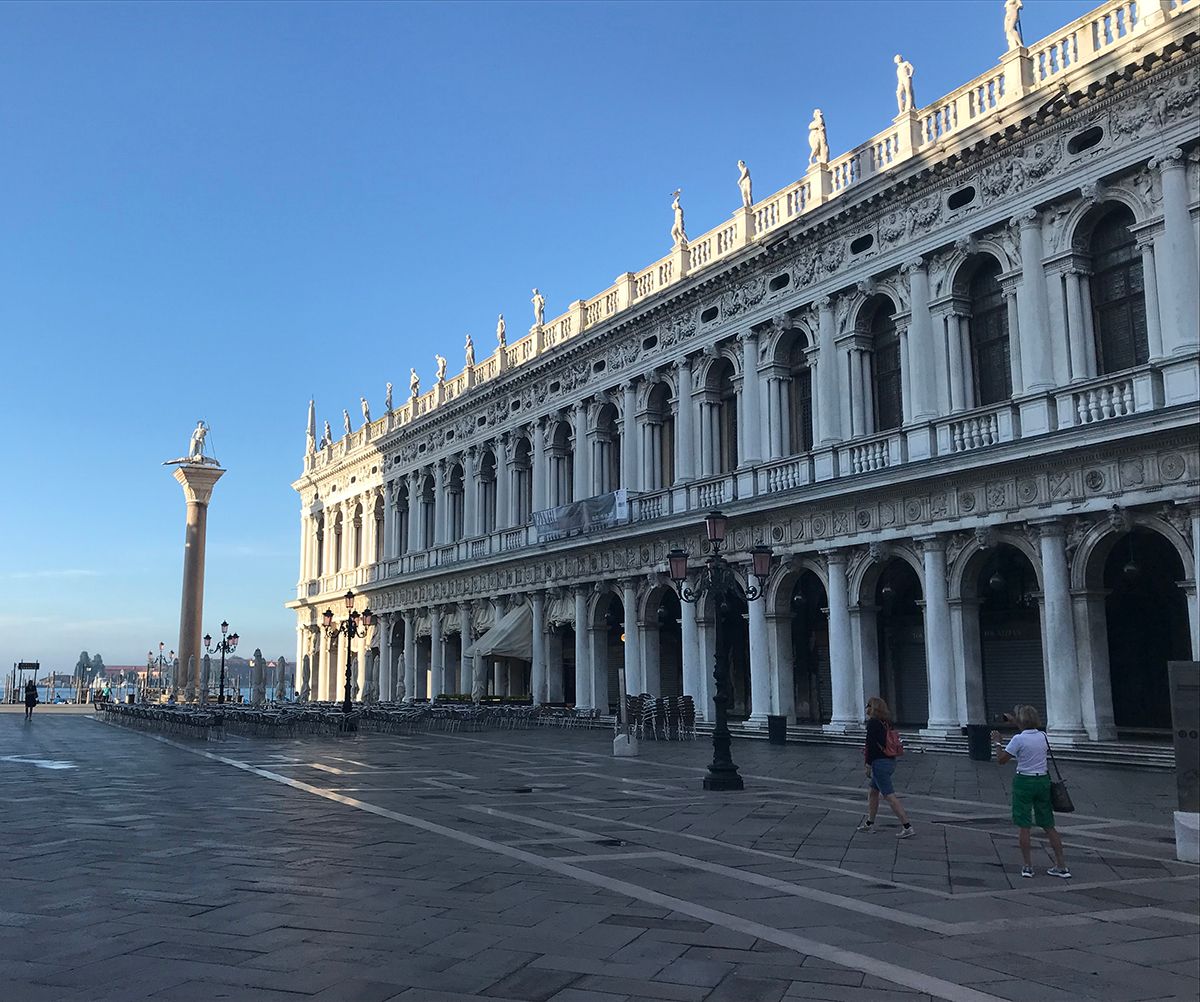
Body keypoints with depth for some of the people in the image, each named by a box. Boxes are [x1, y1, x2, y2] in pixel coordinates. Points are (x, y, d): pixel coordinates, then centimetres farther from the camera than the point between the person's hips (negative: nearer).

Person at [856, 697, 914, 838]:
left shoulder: (872, 723, -13)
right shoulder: (887, 722, 11)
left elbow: (871, 744, -17)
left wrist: (868, 764, -13)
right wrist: (867, 749, 26)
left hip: (879, 762, -9)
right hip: (890, 761, 9)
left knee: (889, 796, -9)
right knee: (873, 792, 21)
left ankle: (907, 827, -13)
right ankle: (869, 823, 30)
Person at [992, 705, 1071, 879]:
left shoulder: (1019, 739, -14)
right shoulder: (1044, 736, 2)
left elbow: (1001, 760, -11)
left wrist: (997, 743, 3)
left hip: (1024, 781, -5)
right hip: (1043, 780, 5)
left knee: (1023, 826, 4)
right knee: (1048, 825, 11)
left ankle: (1027, 866, 6)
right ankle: (1061, 866, 12)